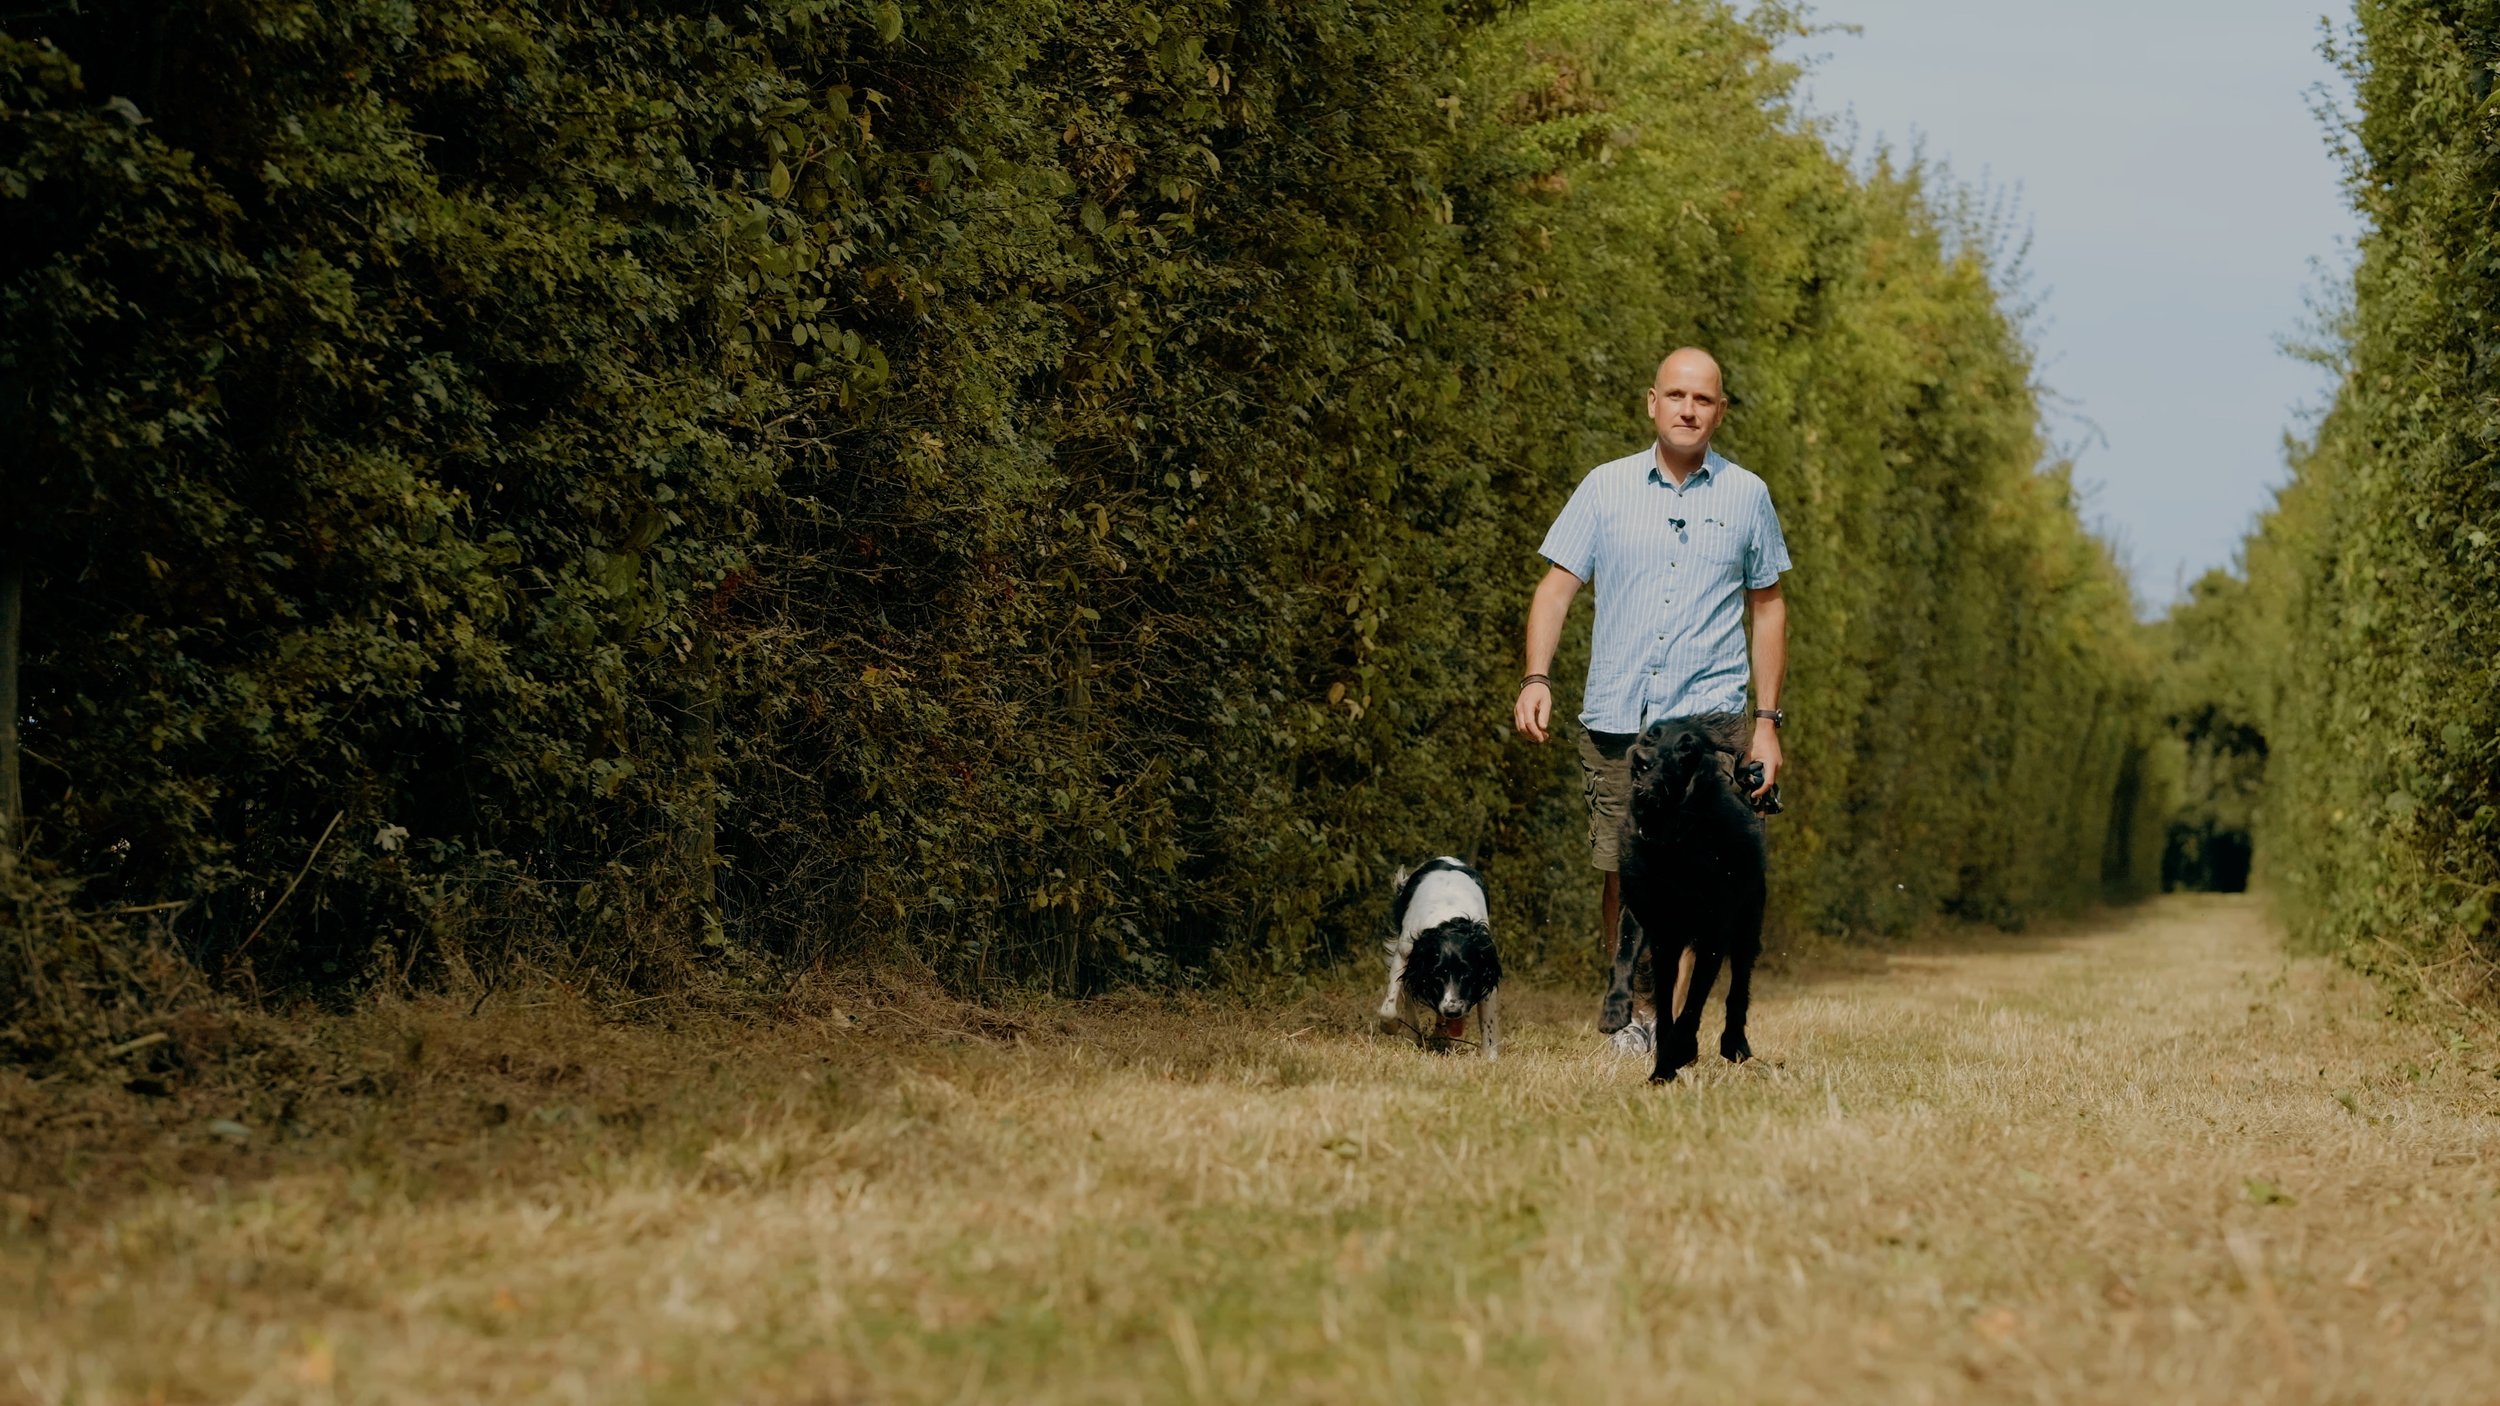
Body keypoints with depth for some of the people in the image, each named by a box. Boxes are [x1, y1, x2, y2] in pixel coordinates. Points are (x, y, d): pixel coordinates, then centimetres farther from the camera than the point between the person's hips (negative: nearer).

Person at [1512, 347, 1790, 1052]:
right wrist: (1536, 679, -10)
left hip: (1706, 714, -1)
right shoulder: (1606, 487, 7)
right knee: (1622, 872, 6)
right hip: (1614, 716, 1)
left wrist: (1768, 721, 8)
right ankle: (1627, 1007, 21)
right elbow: (1556, 587, 5)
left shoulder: (1747, 496, 8)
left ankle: (1667, 1023, -12)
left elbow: (1767, 608, 13)